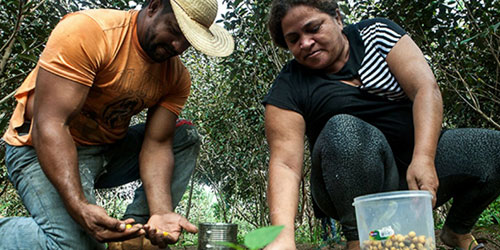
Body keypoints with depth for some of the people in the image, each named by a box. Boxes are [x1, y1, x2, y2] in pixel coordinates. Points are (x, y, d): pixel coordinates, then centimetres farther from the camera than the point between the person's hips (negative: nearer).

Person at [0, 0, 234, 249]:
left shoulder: (177, 77, -5)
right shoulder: (86, 31, -24)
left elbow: (156, 145, -10)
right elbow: (49, 124, -29)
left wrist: (161, 212, -27)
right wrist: (79, 207, -40)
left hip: (110, 149, 7)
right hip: (44, 149, -6)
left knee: (186, 137, -5)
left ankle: (135, 229, -10)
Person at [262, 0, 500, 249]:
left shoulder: (376, 33, 0)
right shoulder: (289, 88, -8)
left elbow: (425, 88, -11)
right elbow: (285, 164, -19)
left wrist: (424, 158, -27)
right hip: (353, 186, -3)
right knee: (344, 129, -32)